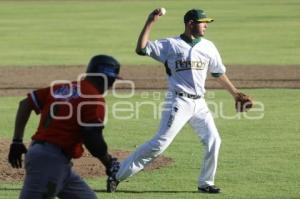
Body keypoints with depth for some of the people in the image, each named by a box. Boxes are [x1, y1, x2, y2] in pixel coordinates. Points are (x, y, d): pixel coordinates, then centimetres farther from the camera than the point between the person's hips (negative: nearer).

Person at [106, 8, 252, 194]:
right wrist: (150, 23, -17)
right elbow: (141, 49, -12)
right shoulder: (170, 45, -4)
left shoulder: (208, 47, 9)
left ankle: (206, 183, 16)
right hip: (179, 102, -6)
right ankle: (118, 175, -9)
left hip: (199, 103, 6)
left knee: (213, 140, 0)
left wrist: (235, 93, 18)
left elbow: (219, 73, 19)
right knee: (161, 142, -12)